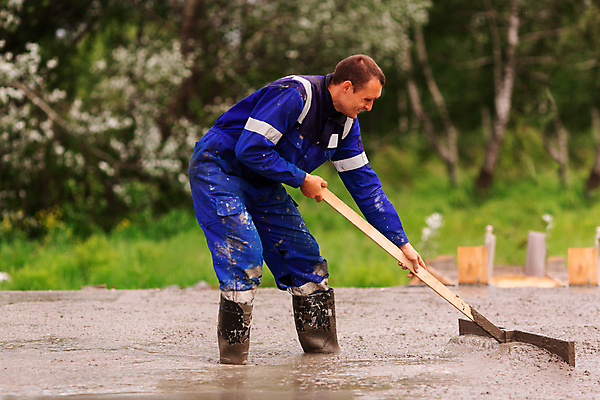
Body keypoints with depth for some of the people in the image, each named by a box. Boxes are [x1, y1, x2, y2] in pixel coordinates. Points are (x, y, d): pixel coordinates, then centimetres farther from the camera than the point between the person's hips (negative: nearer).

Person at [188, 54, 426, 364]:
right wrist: (301, 180, -19)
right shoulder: (293, 95, -27)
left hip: (261, 184, 9)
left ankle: (323, 351, 9)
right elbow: (250, 149, -30)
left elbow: (364, 183, 5)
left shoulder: (345, 123, 0)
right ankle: (233, 357, -18)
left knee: (305, 256, 2)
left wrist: (401, 242, 2)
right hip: (217, 168, -9)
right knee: (244, 251, -23)